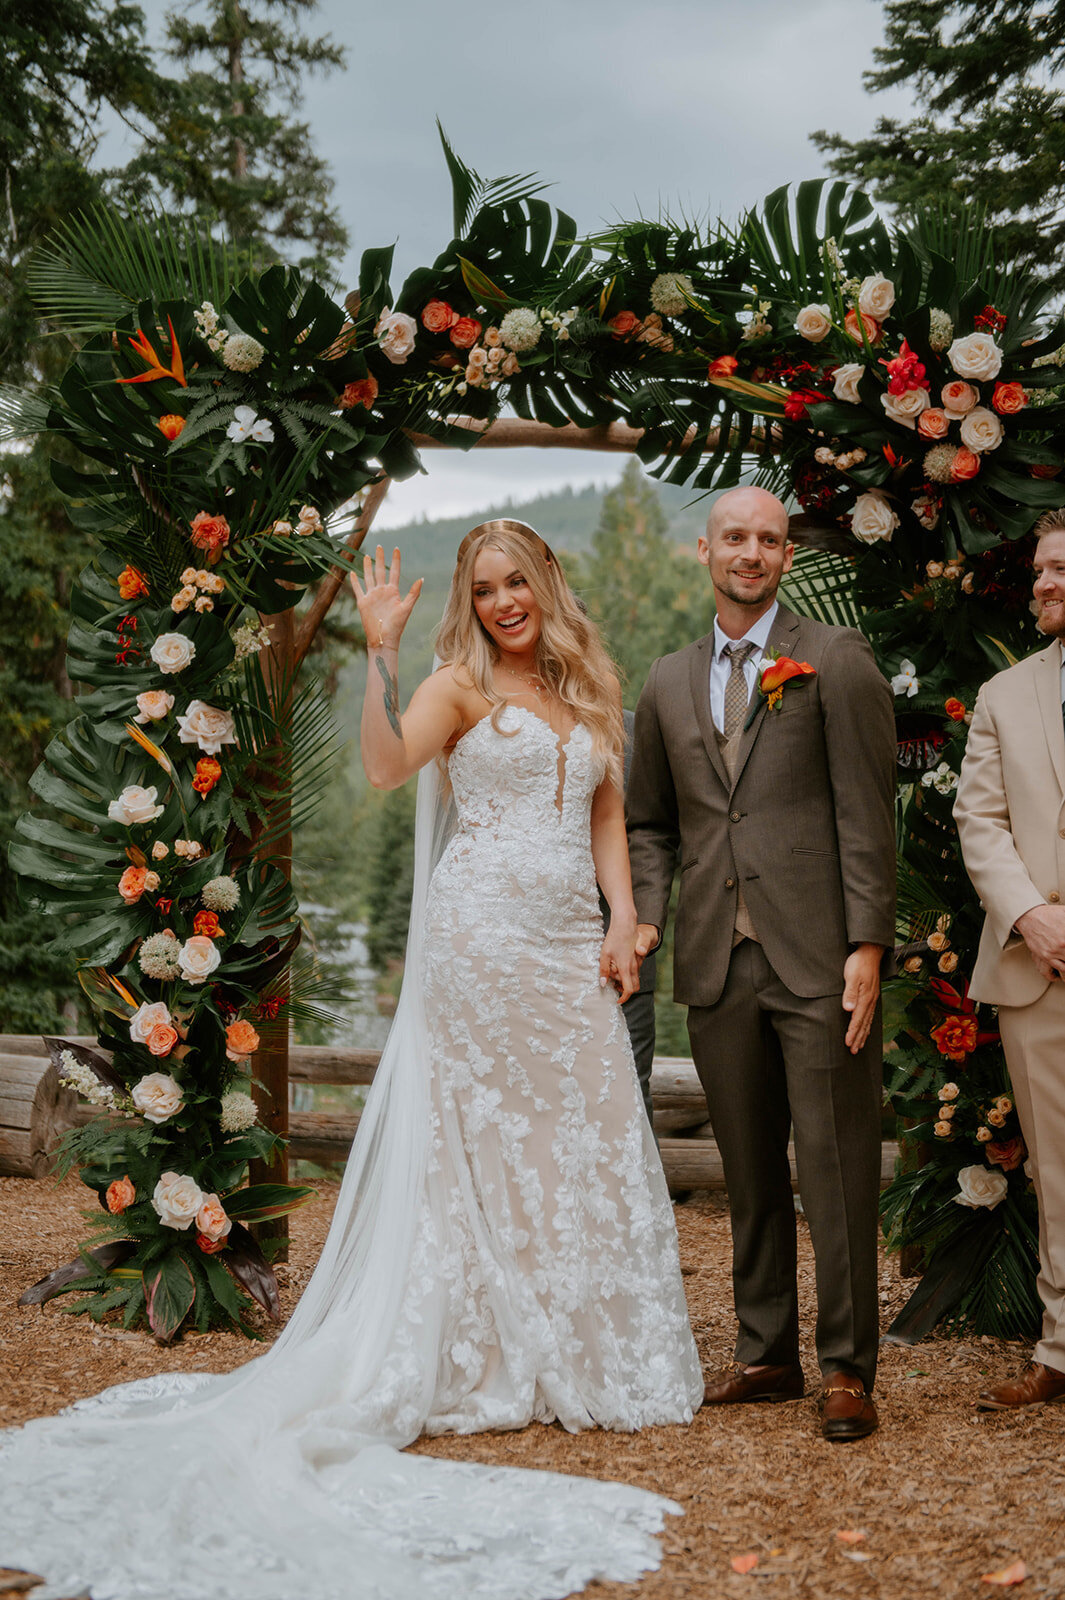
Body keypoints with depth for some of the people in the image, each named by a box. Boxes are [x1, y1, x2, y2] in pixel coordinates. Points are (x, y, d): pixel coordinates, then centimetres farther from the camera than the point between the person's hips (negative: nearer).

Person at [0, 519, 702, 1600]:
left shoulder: (588, 692, 16)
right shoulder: (461, 684, -1)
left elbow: (606, 814, 15)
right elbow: (385, 764, -17)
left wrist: (623, 917, 3)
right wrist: (381, 649, -22)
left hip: (573, 938, 6)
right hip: (481, 933, -5)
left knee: (587, 1137, 6)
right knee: (484, 1135, -1)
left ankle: (588, 1352, 17)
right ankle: (491, 1358, 8)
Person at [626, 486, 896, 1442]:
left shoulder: (837, 661, 2)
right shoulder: (668, 683, 15)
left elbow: (866, 813, -4)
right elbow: (651, 823, 20)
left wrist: (867, 943, -11)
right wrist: (645, 917, 3)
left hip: (818, 960, -4)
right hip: (718, 965, 4)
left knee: (837, 1169, -2)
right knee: (749, 1172, 12)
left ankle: (848, 1369, 9)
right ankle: (767, 1352, 24)